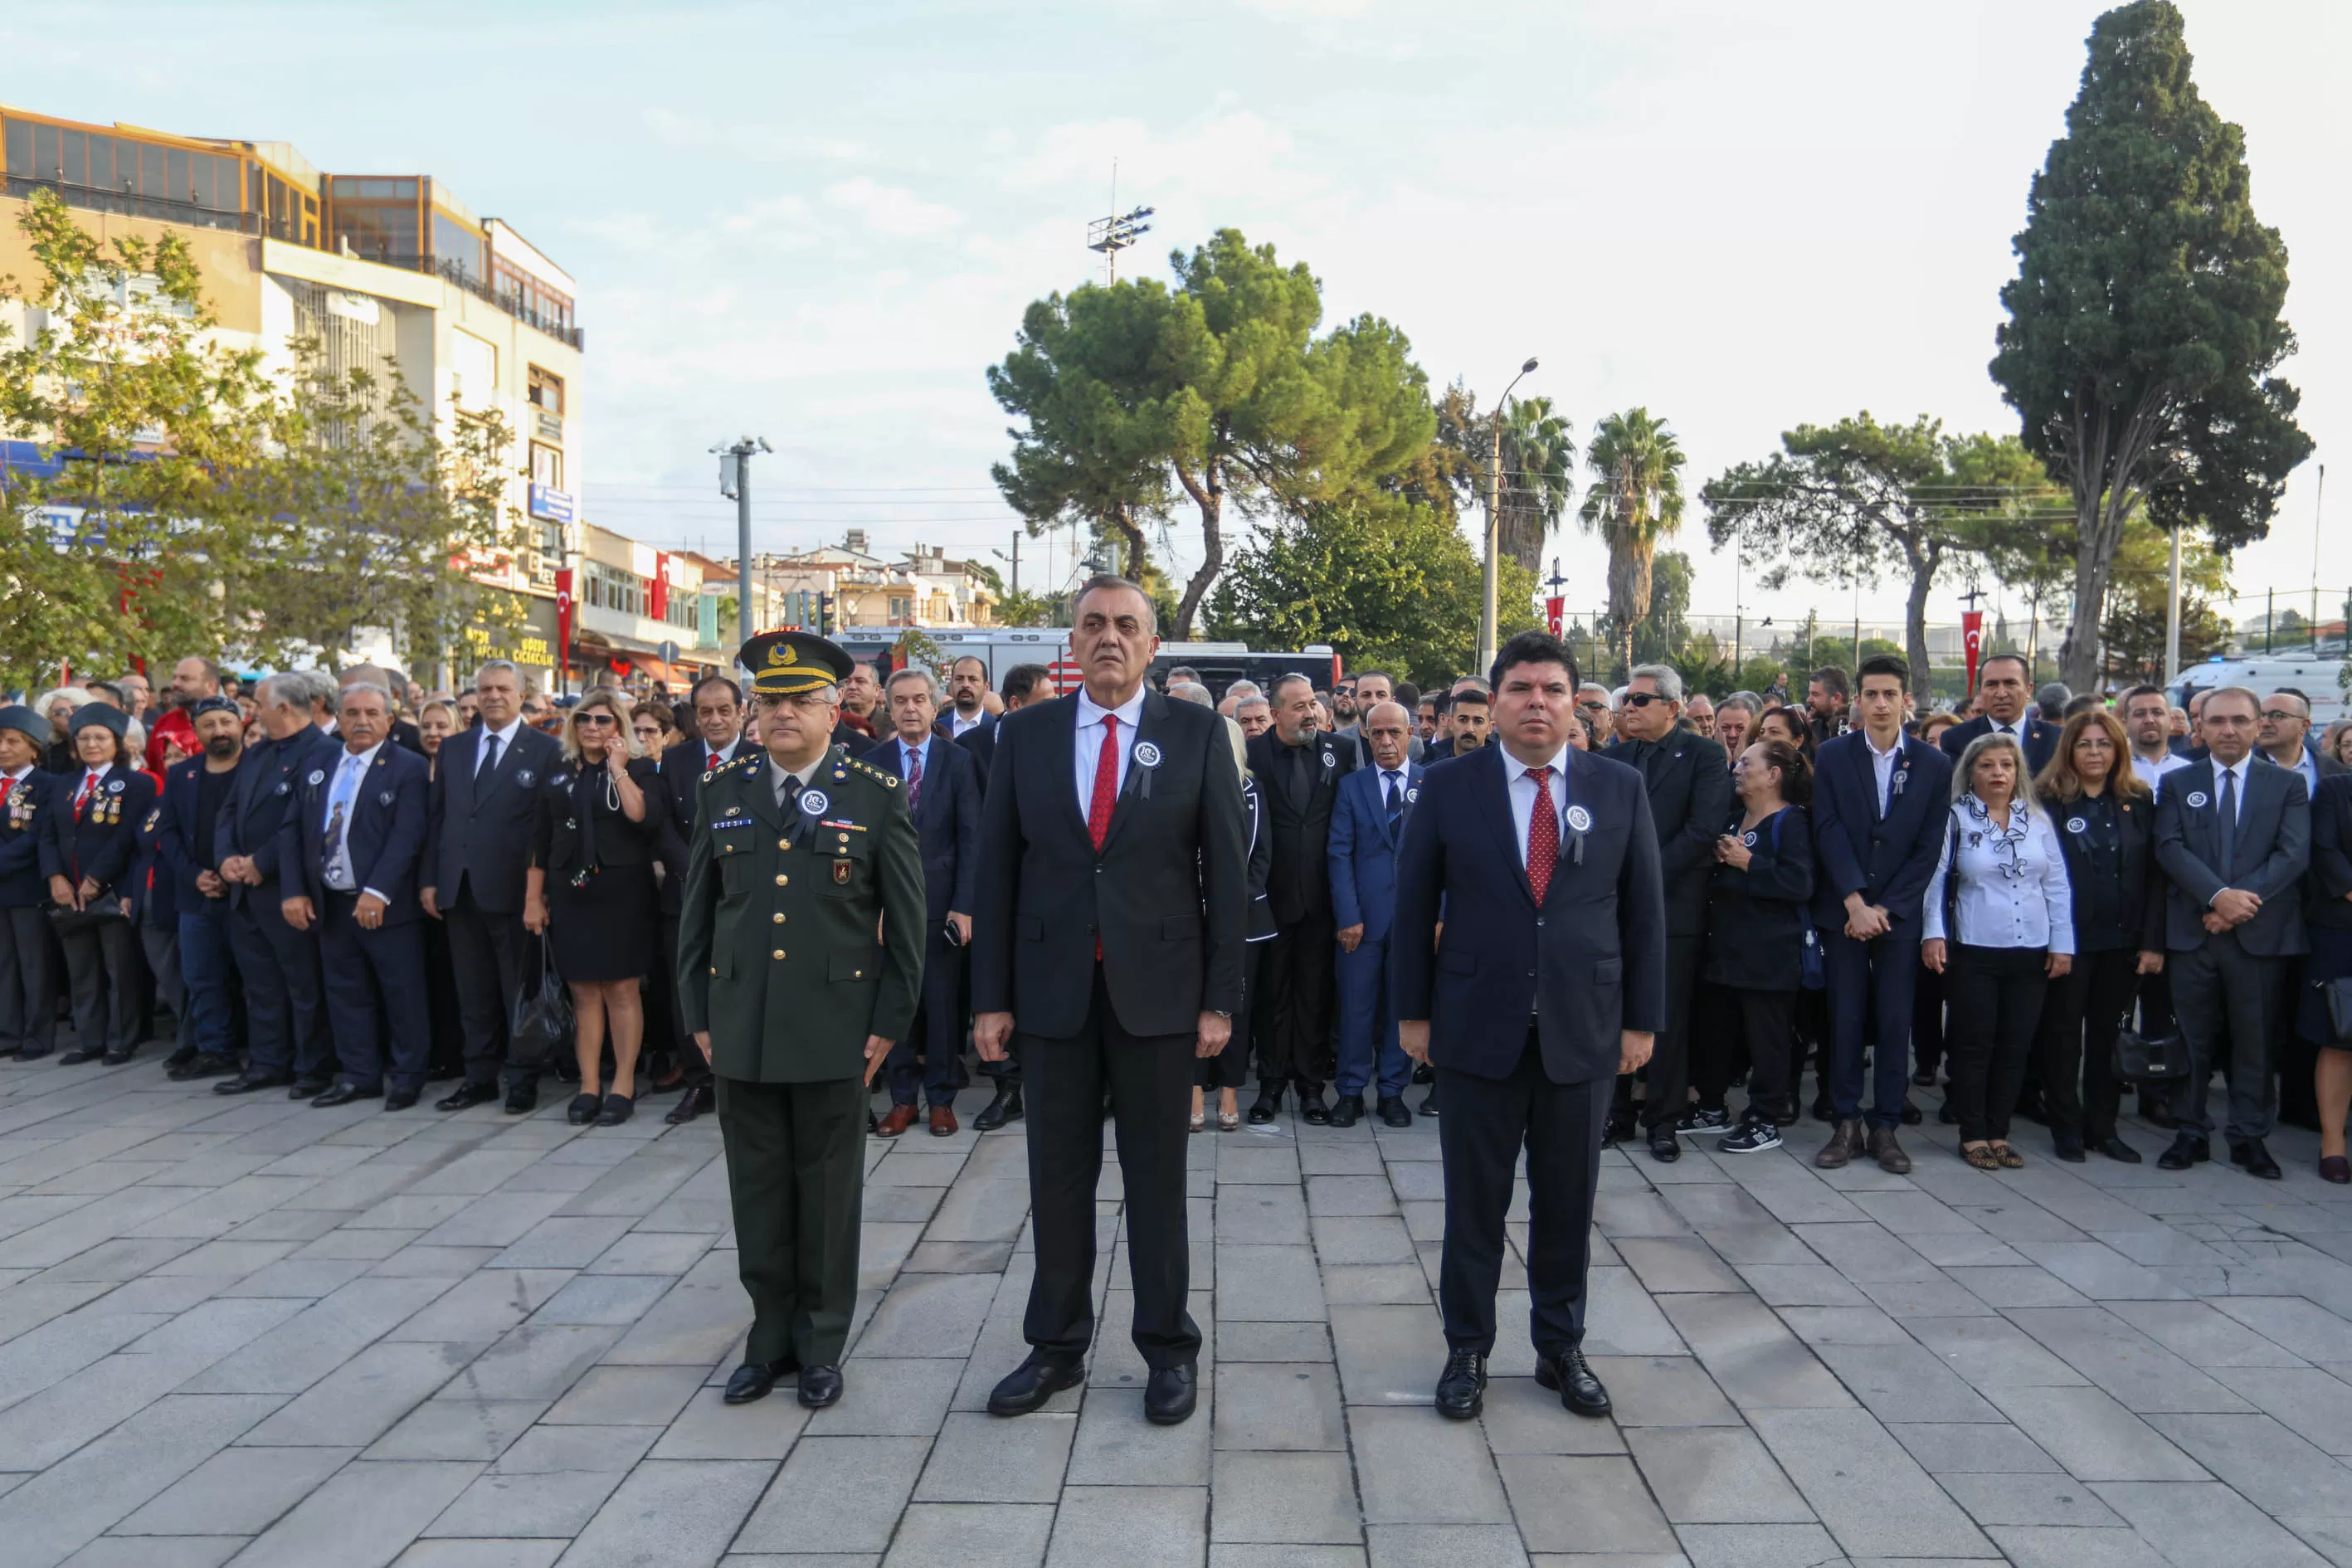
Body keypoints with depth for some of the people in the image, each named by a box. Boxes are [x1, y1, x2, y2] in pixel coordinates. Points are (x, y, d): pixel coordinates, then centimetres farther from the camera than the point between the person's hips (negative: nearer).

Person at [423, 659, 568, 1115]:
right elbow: (436, 816, 13)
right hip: (459, 889, 5)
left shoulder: (546, 750, -4)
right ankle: (479, 1077, 23)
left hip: (513, 890, -5)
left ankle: (523, 1081, 15)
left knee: (520, 991, 5)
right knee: (474, 993, 13)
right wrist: (429, 879, 6)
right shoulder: (453, 748, 12)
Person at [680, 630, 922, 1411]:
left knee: (828, 1193, 9)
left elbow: (905, 918, -1)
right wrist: (699, 1016, 7)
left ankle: (822, 1343, 24)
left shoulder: (877, 796, -3)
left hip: (834, 1030, -3)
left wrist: (889, 1021, -4)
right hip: (741, 1030, 3)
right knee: (758, 1190, 12)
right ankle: (771, 1337, 28)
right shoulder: (722, 792, 6)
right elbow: (697, 912, 11)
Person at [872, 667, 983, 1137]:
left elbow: (970, 836, -3)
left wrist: (964, 905, -9)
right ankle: (902, 1097, 17)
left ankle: (941, 1098, 17)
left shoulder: (958, 760, 1)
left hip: (941, 901, -1)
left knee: (942, 1003, 6)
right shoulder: (872, 763, 5)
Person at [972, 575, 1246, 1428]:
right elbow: (998, 868, 4)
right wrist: (991, 997, 1)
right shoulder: (1025, 733, 4)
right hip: (1053, 987, 2)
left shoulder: (1196, 732, -2)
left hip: (1158, 987, -2)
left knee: (1156, 1176, 9)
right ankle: (1057, 1347, 27)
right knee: (1058, 1177, 11)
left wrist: (1221, 998, -6)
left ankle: (1168, 1348, 25)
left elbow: (1226, 868, -2)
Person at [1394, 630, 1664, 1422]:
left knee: (1567, 1206, 13)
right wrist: (1414, 1011, 0)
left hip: (1583, 1033, 1)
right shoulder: (1448, 787, -2)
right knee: (1474, 1205, 9)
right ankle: (1467, 1351, 25)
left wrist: (1642, 1019, 2)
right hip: (1478, 1030, -1)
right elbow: (1414, 906, 2)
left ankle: (1561, 1349, 31)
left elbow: (1644, 910, 4)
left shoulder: (1620, 787, 2)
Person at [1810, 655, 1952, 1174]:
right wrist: (1856, 901, -13)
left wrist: (1884, 908, -8)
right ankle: (1846, 1124, 11)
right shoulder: (1833, 756, 1)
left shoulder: (1933, 764, 2)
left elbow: (1928, 848, -1)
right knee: (1845, 1019, 2)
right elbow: (1828, 832, -5)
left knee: (1895, 1022, 3)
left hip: (1898, 914, 0)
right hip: (1842, 911, 0)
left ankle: (1886, 1127, 12)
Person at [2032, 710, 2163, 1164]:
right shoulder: (2048, 802, -3)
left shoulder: (2139, 802, 7)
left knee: (2110, 1033, 11)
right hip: (2068, 938, -3)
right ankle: (2066, 1127, 17)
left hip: (2123, 940, 3)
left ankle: (2103, 1126, 22)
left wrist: (2153, 941, -1)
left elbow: (2154, 875, 5)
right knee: (2063, 1032, 6)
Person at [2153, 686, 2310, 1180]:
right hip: (2193, 932, 0)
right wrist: (2218, 895, -18)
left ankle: (2249, 1136, 17)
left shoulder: (2288, 785, 7)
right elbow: (2170, 848, -4)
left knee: (2256, 1040, 6)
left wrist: (2244, 899, -16)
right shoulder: (2178, 784, 8)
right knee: (2193, 1038, 6)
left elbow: (2294, 853, -5)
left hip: (2261, 934, 0)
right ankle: (2192, 1133, 16)